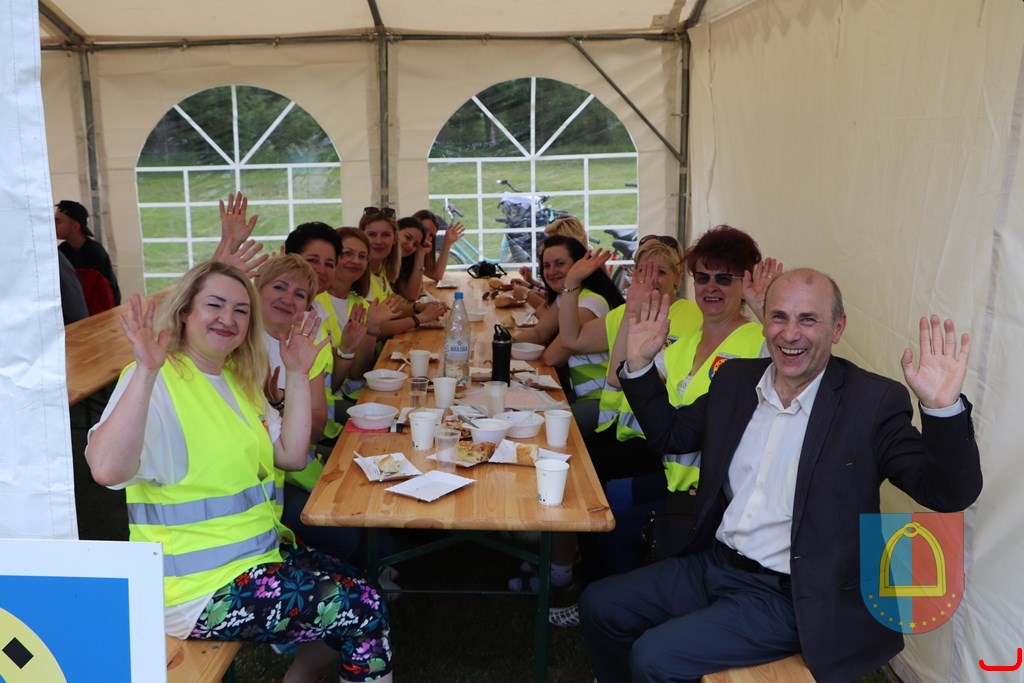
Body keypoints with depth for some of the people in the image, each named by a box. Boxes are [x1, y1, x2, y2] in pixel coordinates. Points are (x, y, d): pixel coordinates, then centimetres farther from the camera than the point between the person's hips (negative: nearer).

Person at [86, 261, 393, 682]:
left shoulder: (238, 378, 10)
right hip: (201, 587, -9)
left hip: (263, 551, 9)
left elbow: (292, 456, 6)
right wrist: (146, 371, -40)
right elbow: (107, 469, -34)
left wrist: (297, 374, 2)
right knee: (366, 614, -8)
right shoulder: (159, 382, -18)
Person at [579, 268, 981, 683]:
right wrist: (639, 365, 2)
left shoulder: (874, 402, -14)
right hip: (713, 563, 7)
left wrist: (943, 408, -36)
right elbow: (671, 434, 15)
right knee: (599, 605, 7)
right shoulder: (736, 378, 2)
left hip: (790, 596, -6)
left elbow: (949, 494, -19)